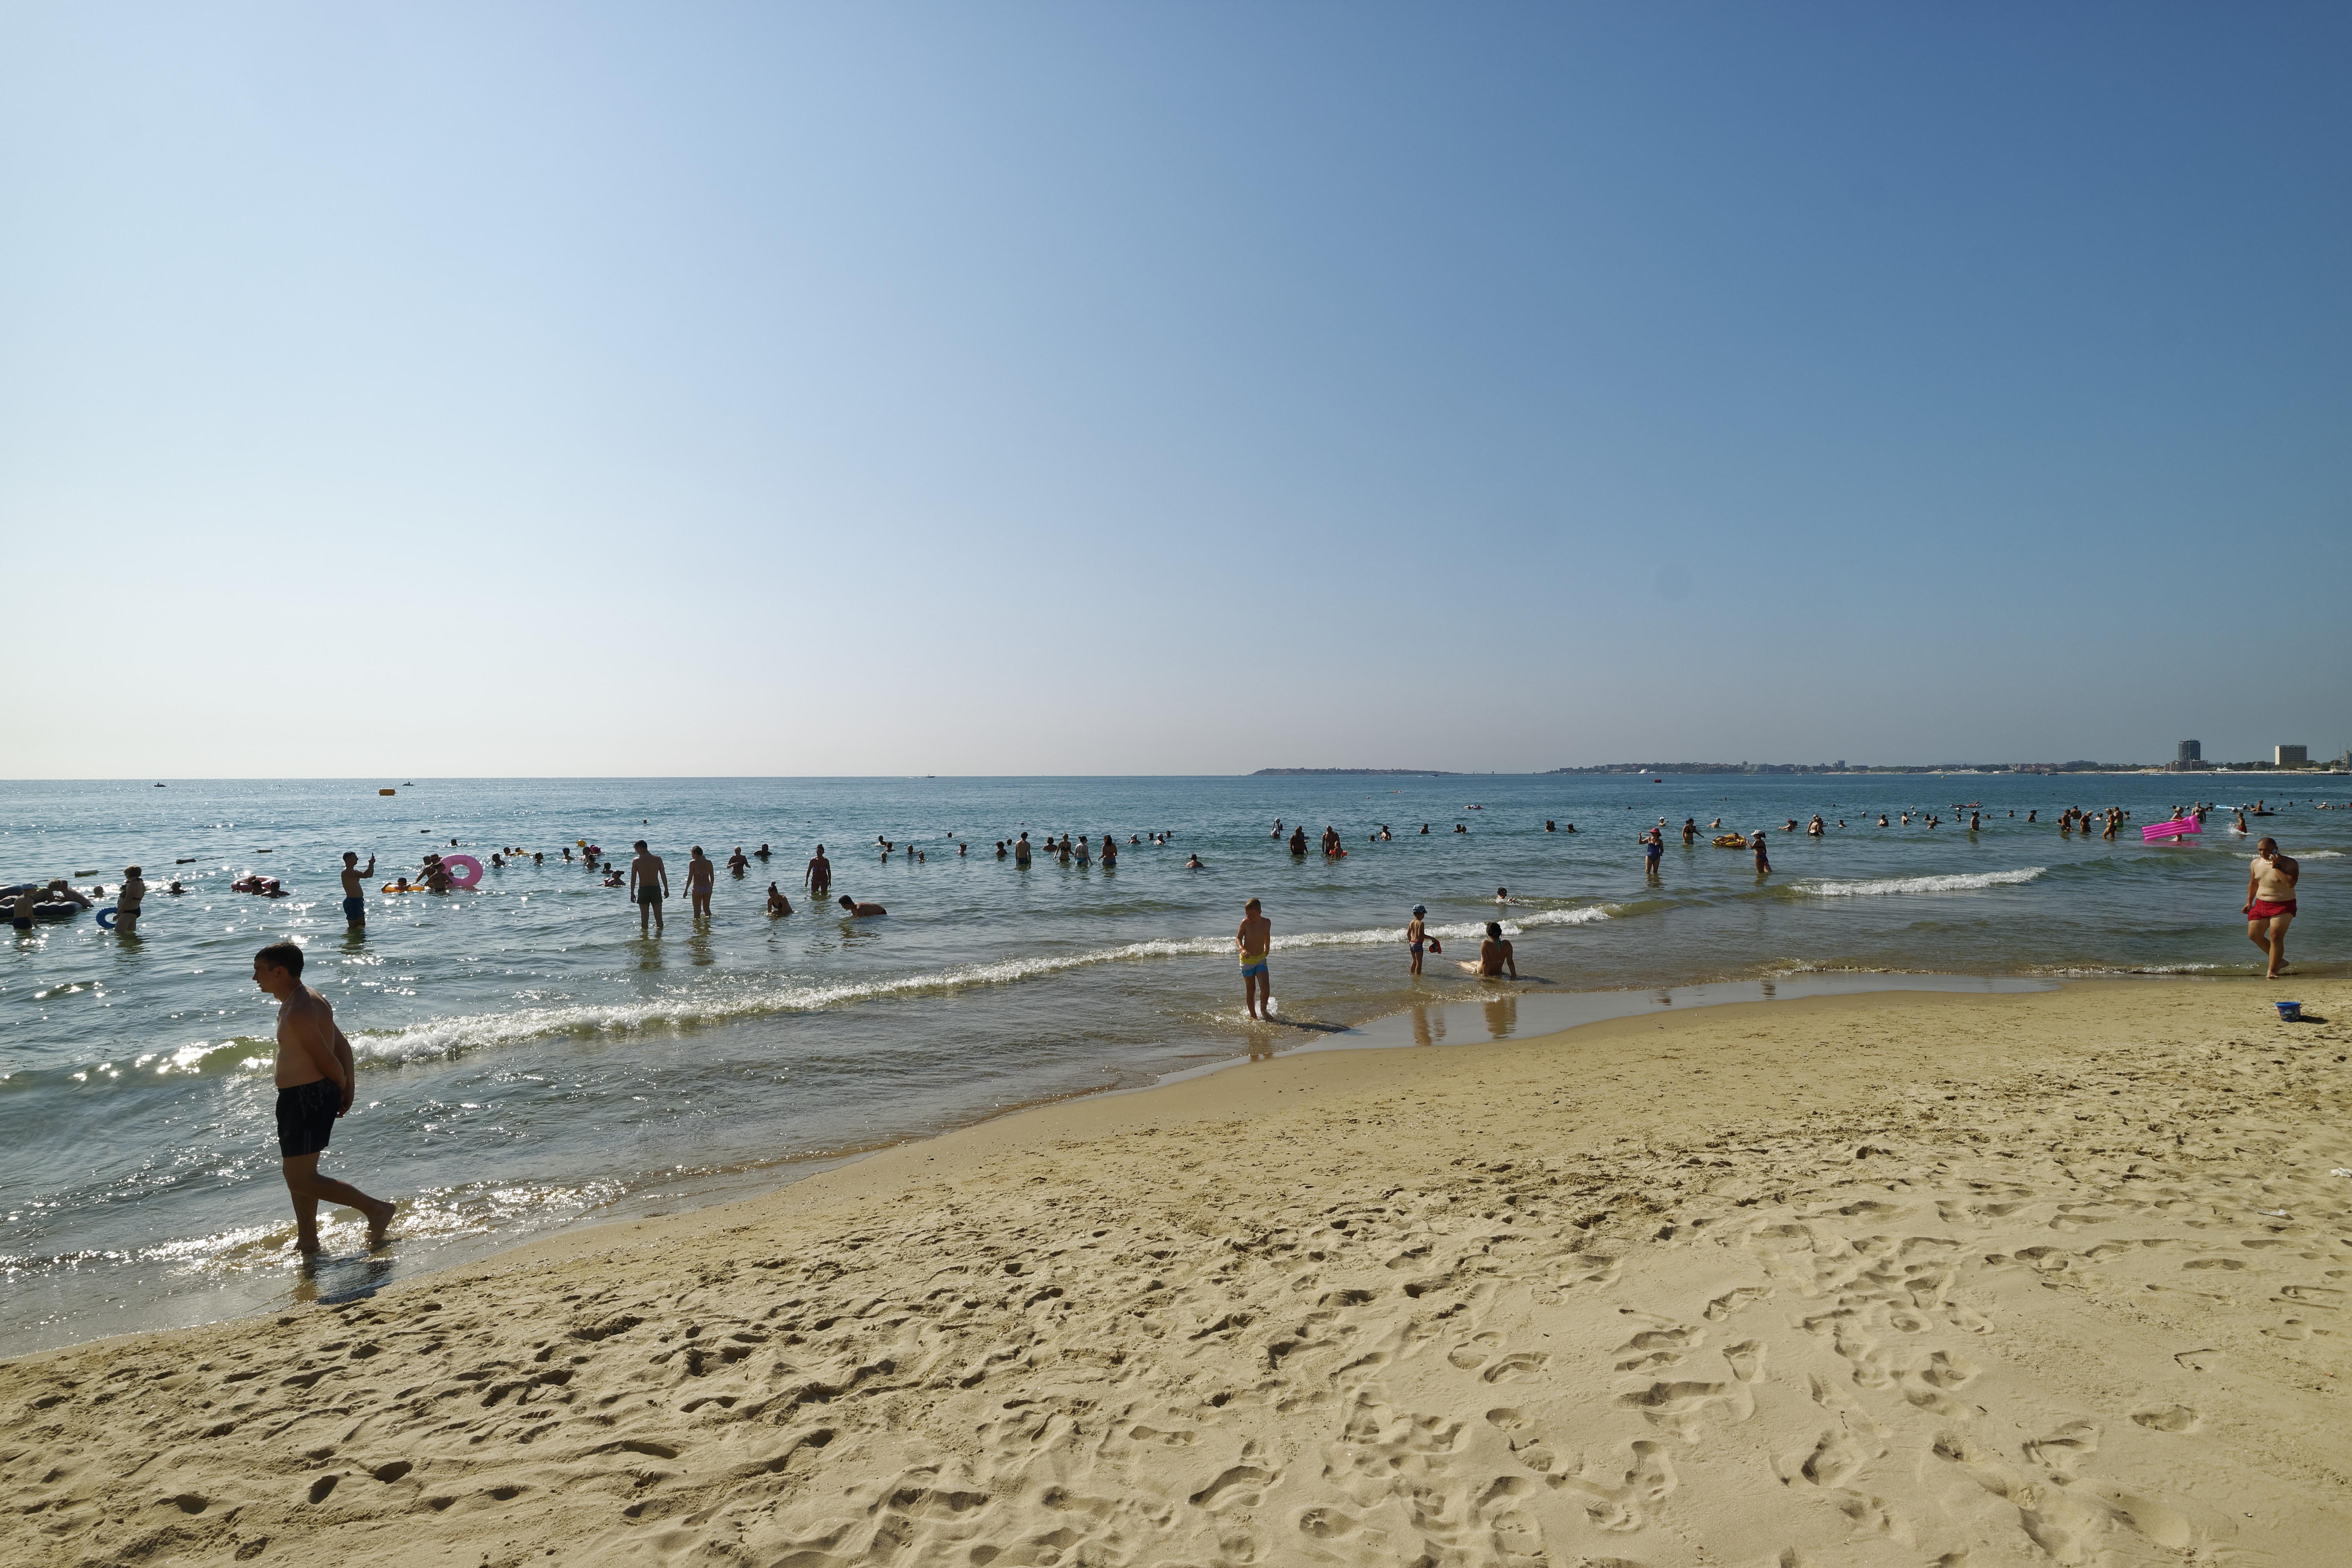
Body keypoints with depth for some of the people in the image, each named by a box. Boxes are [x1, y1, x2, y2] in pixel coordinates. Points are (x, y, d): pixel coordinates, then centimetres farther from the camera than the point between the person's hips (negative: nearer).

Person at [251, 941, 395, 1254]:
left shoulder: (298, 1012, -22)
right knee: (300, 1175, 19)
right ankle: (307, 1240, 31)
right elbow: (341, 1044, 15)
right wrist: (347, 1087, 12)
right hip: (299, 1099, 10)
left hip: (306, 1099, -10)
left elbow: (328, 1061, -20)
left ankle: (376, 1208, 3)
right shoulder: (306, 1000, 11)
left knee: (301, 1181, -3)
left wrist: (341, 1087, -2)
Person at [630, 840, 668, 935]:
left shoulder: (636, 861, -5)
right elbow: (664, 876, -1)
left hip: (643, 890, -1)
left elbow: (633, 879, -7)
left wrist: (632, 893, 0)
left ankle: (644, 932, 11)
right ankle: (660, 931, 16)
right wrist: (666, 890, 8)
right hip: (656, 889, 1)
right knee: (658, 916, 10)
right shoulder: (658, 859, -2)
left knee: (644, 917, 7)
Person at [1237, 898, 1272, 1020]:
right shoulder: (1245, 923, -12)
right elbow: (1238, 938, -7)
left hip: (1261, 959, 2)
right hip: (1247, 960, -2)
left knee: (1266, 987, -11)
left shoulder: (1267, 923, -3)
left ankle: (1264, 1012, 12)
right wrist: (1242, 949, -28)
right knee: (1251, 990, 4)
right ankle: (1253, 1016, 18)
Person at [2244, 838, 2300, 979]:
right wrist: (2249, 901, 15)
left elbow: (2290, 883, -30)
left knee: (2275, 938, -9)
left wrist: (2276, 867, -26)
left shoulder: (2289, 864, -13)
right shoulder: (2256, 863, 5)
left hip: (2283, 906, -6)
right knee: (2253, 935, 6)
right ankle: (2279, 961, 25)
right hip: (2261, 904, 6)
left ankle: (2272, 970, 1)